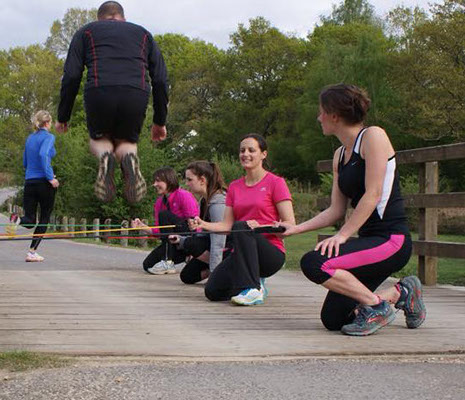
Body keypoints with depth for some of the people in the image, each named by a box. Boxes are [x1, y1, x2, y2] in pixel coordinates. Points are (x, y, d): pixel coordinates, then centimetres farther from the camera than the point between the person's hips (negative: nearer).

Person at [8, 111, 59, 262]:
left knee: (30, 220, 7)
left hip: (29, 182, 5)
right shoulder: (48, 137, -6)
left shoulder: (30, 138, 15)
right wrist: (50, 177, -22)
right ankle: (32, 252, 4)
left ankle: (17, 219, -28)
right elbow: (43, 154, -24)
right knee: (44, 218, 10)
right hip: (44, 182, -5)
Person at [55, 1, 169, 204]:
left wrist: (63, 117, 19)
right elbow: (160, 79, 21)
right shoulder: (143, 34, 29)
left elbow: (71, 76, 12)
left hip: (99, 92, -1)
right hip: (136, 95, 1)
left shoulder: (86, 32, 24)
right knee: (126, 142, 25)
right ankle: (129, 157, -12)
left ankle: (104, 155, -10)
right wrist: (160, 121, 27)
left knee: (98, 139, 28)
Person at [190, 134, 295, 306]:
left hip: (271, 253, -5)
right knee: (213, 292, -17)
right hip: (241, 253, 5)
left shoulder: (275, 182, -3)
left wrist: (261, 227, -24)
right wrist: (203, 224, -12)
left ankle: (252, 290, -29)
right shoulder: (234, 187, 14)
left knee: (241, 227, -34)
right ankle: (255, 284, 12)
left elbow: (290, 225, -9)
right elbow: (227, 225, 7)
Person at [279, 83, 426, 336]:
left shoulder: (373, 136, -9)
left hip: (391, 240, -9)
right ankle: (401, 294, 19)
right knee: (332, 320, 3)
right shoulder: (340, 155, 16)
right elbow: (337, 210, 16)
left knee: (314, 264, -27)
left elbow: (373, 195, -17)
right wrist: (297, 228, 8)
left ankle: (376, 306, -10)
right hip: (370, 239, 9)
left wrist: (342, 235, -21)